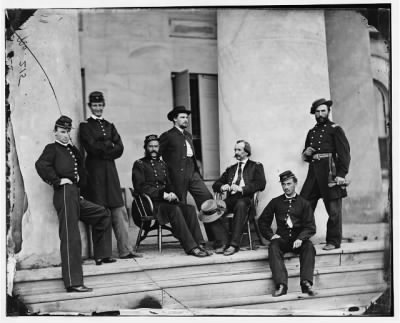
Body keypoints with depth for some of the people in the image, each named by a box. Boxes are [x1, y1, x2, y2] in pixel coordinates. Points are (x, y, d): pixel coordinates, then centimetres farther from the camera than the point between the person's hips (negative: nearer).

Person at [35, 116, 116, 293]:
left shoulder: (71, 150, 25)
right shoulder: (52, 148, 0)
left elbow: (80, 169, 26)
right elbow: (41, 165, -18)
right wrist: (57, 180, -15)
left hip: (75, 195, 9)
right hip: (64, 194, -9)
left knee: (103, 214, 20)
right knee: (70, 237, -13)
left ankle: (101, 255, 28)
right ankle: (73, 282, -15)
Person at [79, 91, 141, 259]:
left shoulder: (110, 126, 20)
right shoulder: (85, 126, 5)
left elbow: (119, 148, 8)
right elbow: (92, 148, -9)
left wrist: (103, 150, -5)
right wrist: (110, 146, 0)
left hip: (110, 170, 5)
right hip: (95, 171, -5)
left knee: (119, 211, 0)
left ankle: (125, 249, 1)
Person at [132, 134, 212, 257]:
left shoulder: (162, 164, 24)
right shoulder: (139, 164, 3)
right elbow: (140, 187, -8)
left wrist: (172, 194, -2)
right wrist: (163, 195, -16)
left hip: (165, 200, 6)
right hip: (150, 202, -6)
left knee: (190, 209, -20)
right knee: (175, 210, -33)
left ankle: (198, 243, -26)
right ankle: (190, 247, -35)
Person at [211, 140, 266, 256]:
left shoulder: (256, 166, 15)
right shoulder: (230, 169, 29)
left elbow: (261, 184, -3)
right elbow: (215, 184, 25)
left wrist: (242, 189, -16)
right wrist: (222, 187, -1)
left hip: (245, 199, -4)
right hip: (230, 199, 4)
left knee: (240, 204, -40)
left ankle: (234, 244, -37)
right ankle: (225, 243, -24)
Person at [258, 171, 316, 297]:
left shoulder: (303, 203, 9)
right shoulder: (275, 202, 13)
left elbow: (310, 226, 2)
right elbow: (263, 221, 17)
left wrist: (301, 238, -17)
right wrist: (270, 235, 0)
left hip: (298, 239, 0)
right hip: (282, 238, 0)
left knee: (309, 247, -32)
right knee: (273, 247, -31)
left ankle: (306, 283, -39)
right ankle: (281, 285, -42)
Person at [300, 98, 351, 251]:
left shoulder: (335, 129, 2)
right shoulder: (312, 132, 20)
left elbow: (344, 153, -6)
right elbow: (306, 156, 28)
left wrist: (341, 174, -15)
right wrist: (306, 153, 3)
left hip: (329, 172, -6)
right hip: (313, 171, 6)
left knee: (333, 209, -1)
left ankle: (333, 241, 6)